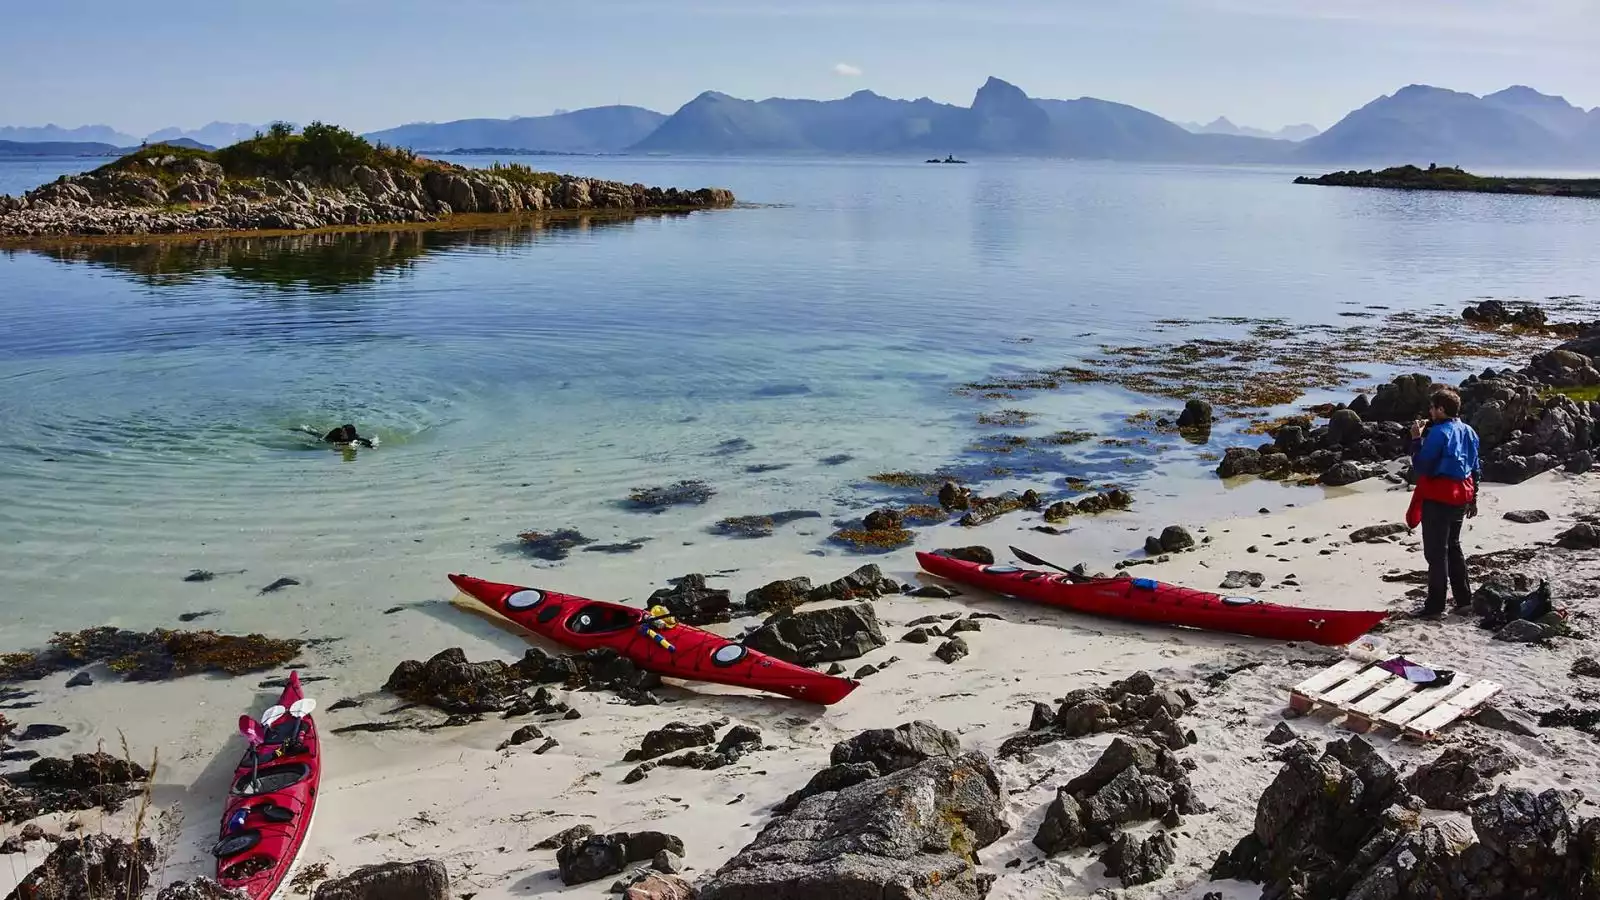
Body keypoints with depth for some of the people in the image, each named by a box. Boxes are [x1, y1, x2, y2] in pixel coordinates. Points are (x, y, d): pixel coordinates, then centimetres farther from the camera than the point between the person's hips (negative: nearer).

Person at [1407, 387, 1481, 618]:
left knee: (1436, 551, -3)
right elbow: (1476, 469, 14)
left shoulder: (1438, 433, -18)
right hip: (1460, 499, 8)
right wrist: (1472, 499, 22)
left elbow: (1421, 467, -17)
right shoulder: (1468, 431, 8)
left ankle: (1435, 606, -1)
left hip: (1438, 499, -8)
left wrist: (1416, 439, -9)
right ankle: (1464, 599, 25)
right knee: (1453, 547, 21)